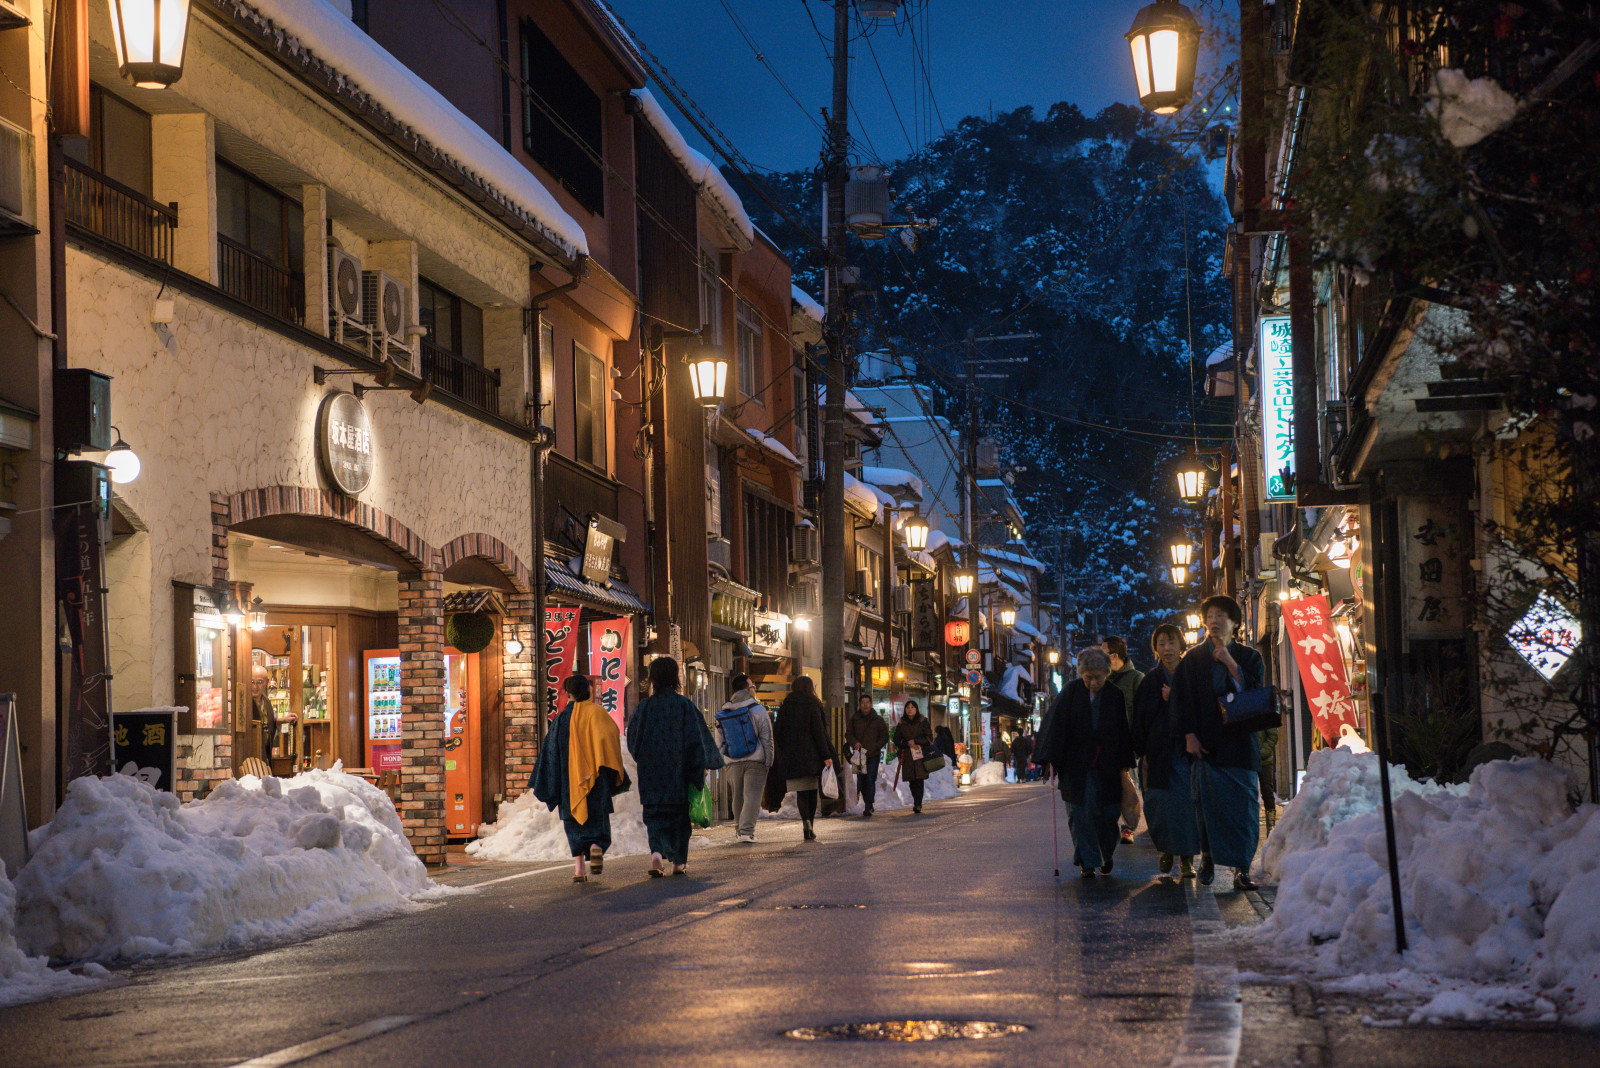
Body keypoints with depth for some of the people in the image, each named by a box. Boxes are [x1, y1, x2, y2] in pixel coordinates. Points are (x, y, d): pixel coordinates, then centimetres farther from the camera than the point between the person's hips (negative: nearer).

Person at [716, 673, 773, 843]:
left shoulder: (723, 713, 8)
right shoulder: (757, 709, -5)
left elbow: (719, 742, 11)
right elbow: (767, 738, -6)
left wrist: (723, 765, 17)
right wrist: (769, 761, 0)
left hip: (732, 763, 4)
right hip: (755, 760, -4)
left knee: (738, 797, 16)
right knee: (752, 796, -5)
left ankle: (739, 828, 26)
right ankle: (747, 831, -14)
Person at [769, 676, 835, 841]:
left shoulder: (784, 707, 6)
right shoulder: (812, 706, -4)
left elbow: (777, 733, 7)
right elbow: (819, 732, -8)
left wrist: (782, 755, 17)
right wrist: (826, 756, -7)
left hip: (790, 756, 2)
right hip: (811, 755, -2)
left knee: (800, 791, 2)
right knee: (811, 790, 8)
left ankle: (805, 821, -19)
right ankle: (810, 826, 6)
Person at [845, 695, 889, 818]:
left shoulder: (878, 720, 5)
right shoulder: (854, 720, 9)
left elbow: (885, 737, 7)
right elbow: (848, 734, 12)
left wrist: (874, 747, -6)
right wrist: (855, 743, -8)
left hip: (873, 755, -2)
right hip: (859, 755, 2)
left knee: (870, 780, -11)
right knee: (861, 781, 3)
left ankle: (868, 807, -10)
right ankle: (868, 804, 20)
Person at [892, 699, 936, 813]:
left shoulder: (923, 722, 5)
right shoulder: (901, 724, 11)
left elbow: (929, 738, 0)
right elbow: (897, 740, 9)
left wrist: (915, 741, -11)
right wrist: (908, 744, -7)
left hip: (921, 754, -2)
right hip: (907, 756, 2)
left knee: (919, 780, -12)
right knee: (912, 781, 0)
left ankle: (918, 804, -13)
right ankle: (917, 803, 14)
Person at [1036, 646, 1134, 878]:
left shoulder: (1115, 696, 1)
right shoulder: (1072, 692, -3)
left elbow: (1123, 733, 4)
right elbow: (1056, 726, -5)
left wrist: (1124, 765, 0)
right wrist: (1049, 760, -11)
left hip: (1106, 767, 1)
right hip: (1076, 767, -1)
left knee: (1108, 815, 3)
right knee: (1080, 815, -3)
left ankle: (1106, 855, 28)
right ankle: (1088, 862, 5)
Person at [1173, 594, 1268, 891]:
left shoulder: (1249, 657, 9)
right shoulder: (1193, 659, 8)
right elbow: (1183, 700, 4)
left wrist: (1231, 664, -11)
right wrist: (1189, 735, -6)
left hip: (1239, 744, 0)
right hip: (1206, 743, 0)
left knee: (1243, 807, -6)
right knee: (1208, 803, -3)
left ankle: (1241, 869, -5)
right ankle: (1208, 858, 13)